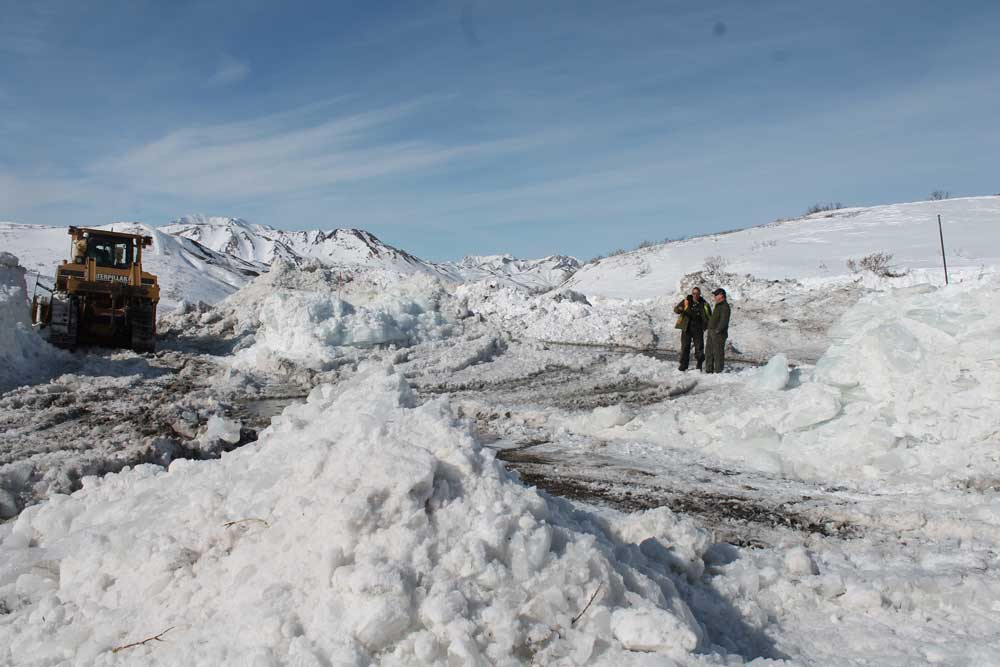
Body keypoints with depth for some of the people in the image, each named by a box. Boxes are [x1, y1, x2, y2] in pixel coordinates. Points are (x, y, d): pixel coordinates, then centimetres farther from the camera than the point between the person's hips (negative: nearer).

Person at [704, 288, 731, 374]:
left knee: (718, 353, -6)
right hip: (711, 332, 10)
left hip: (718, 334, -10)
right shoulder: (718, 305, 19)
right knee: (709, 352, 13)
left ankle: (718, 371, -1)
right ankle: (709, 370, 20)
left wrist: (718, 330, -22)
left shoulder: (724, 306, -13)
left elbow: (724, 320, -22)